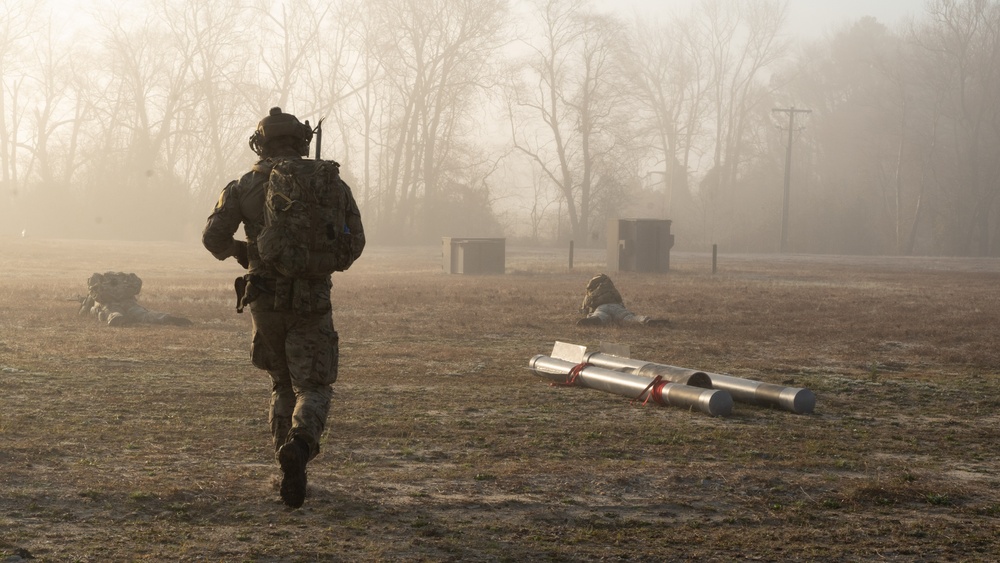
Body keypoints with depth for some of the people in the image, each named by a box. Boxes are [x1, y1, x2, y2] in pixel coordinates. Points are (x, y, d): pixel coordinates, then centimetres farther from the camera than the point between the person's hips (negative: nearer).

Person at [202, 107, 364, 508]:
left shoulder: (244, 186, 2)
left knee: (283, 385, 20)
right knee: (312, 390, 1)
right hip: (311, 302, -2)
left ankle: (290, 473, 16)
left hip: (265, 299, 2)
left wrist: (237, 251, 15)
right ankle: (299, 446, -31)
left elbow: (213, 237, -7)